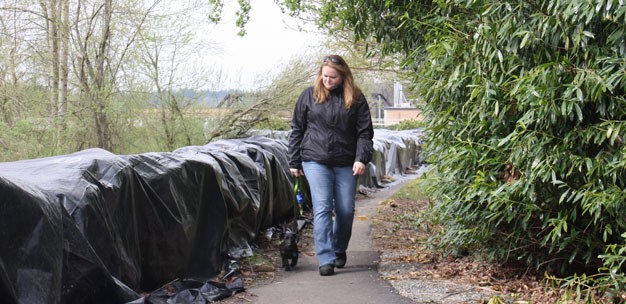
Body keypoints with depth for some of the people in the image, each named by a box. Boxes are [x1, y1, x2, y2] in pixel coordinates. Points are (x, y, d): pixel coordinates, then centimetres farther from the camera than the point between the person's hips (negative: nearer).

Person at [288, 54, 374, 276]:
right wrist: (294, 162, 7)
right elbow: (297, 130, 10)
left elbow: (365, 131, 3)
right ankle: (326, 260, -11)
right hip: (315, 161, -1)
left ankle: (340, 251, 30)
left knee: (346, 210, 6)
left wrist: (362, 159, -11)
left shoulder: (356, 99, 4)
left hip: (345, 164, 1)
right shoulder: (309, 96, 5)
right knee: (322, 208, -10)